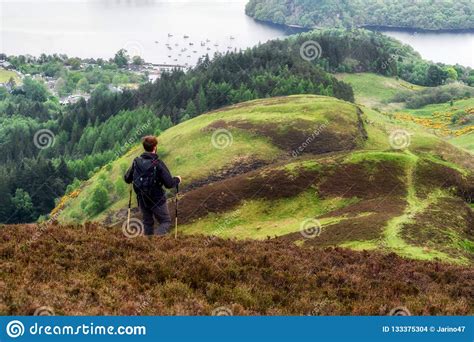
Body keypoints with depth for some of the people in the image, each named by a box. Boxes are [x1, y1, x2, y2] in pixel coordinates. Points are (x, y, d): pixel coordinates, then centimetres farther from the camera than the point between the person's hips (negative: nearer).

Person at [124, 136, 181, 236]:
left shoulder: (136, 162, -6)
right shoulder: (158, 163, -20)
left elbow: (127, 179, 4)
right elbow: (169, 184, -20)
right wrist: (177, 180, 1)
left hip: (142, 200, 5)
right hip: (157, 200, -5)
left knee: (148, 223, 20)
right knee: (166, 222, 8)